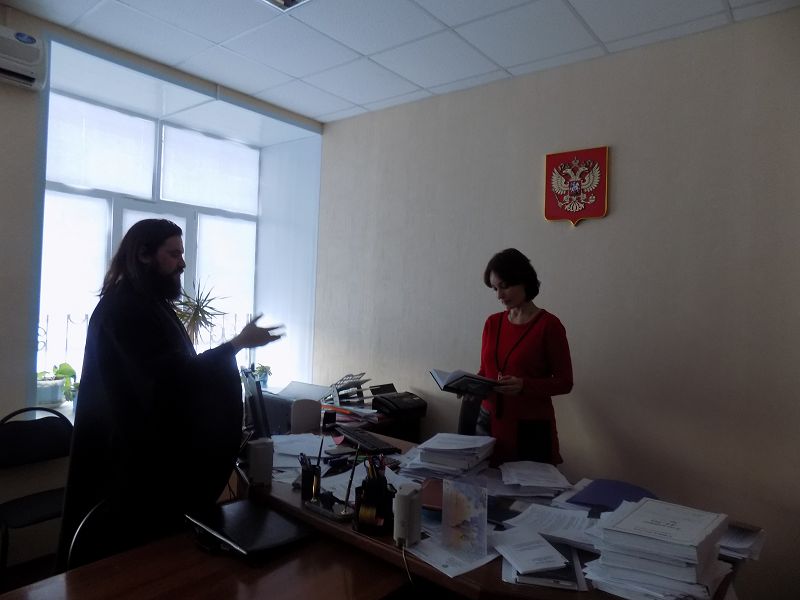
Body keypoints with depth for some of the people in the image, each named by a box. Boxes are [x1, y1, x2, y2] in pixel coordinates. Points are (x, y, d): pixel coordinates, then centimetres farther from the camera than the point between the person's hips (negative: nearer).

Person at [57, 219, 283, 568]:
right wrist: (238, 344, -25)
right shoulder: (122, 307, -19)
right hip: (135, 457, -10)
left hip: (156, 451, 10)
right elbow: (170, 376, -27)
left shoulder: (152, 304, 13)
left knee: (159, 545, 18)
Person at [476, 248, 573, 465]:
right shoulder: (493, 323, 6)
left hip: (530, 429, -4)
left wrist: (524, 385, -22)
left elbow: (564, 382, -7)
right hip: (489, 421, 4)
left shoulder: (548, 325, -9)